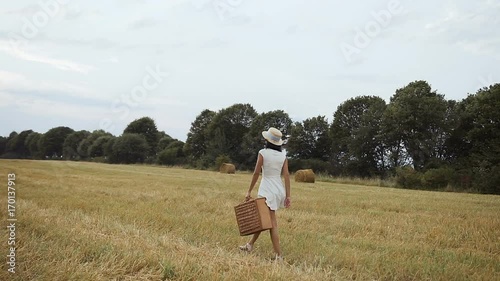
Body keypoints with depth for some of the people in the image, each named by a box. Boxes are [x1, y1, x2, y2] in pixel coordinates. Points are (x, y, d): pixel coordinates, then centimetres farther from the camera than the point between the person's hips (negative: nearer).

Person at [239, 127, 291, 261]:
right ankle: (250, 245, 32)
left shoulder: (263, 153, -8)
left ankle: (279, 255, -6)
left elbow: (256, 173, -10)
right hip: (280, 189, 6)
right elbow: (286, 175, -1)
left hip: (268, 189, -6)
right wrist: (288, 196, 0)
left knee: (272, 224, -3)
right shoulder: (283, 155, 4)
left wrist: (249, 191, -3)